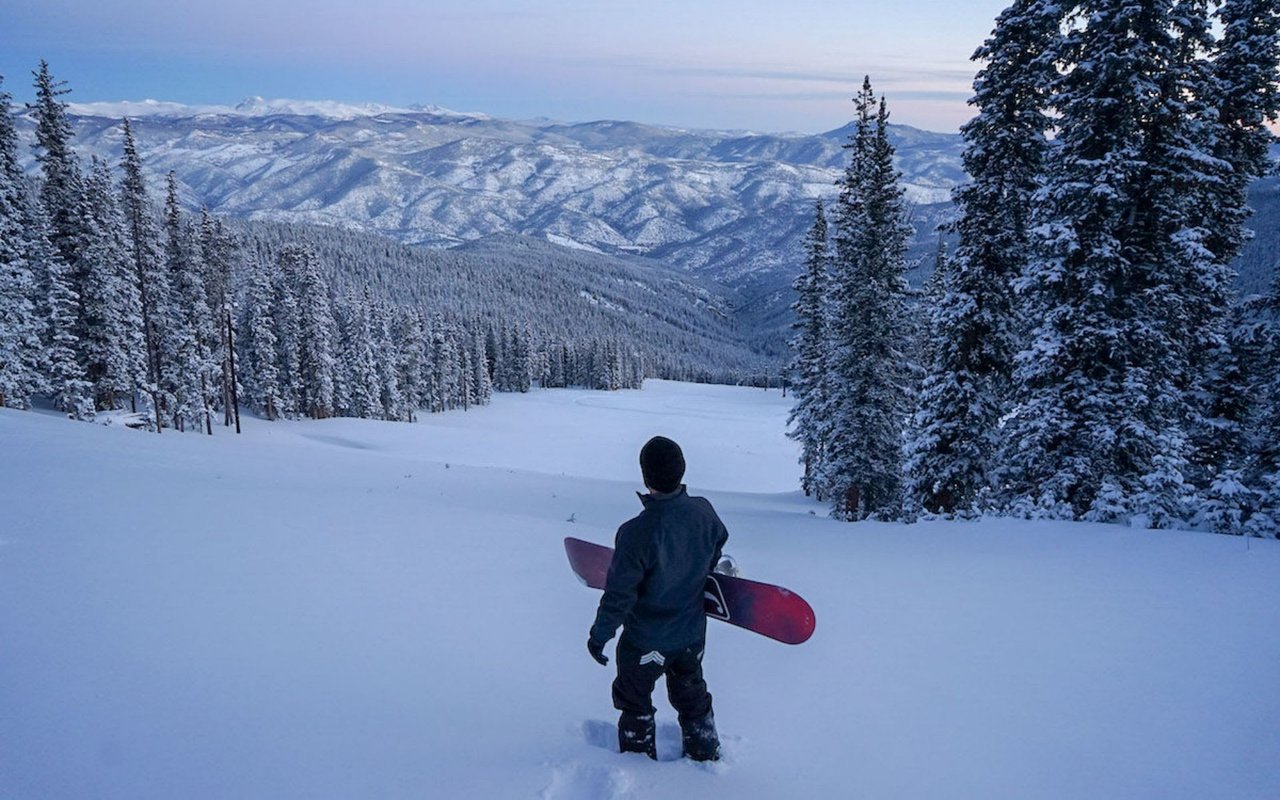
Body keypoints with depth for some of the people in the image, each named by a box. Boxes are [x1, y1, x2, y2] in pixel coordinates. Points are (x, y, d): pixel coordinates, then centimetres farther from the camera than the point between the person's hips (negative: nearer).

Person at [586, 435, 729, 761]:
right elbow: (715, 555, 5)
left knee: (634, 702, 22)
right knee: (692, 697, 28)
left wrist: (599, 635, -7)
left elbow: (619, 595, -24)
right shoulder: (704, 512, -16)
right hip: (693, 633, 5)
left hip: (645, 641, -5)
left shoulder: (637, 532, -33)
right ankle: (705, 755, 46)